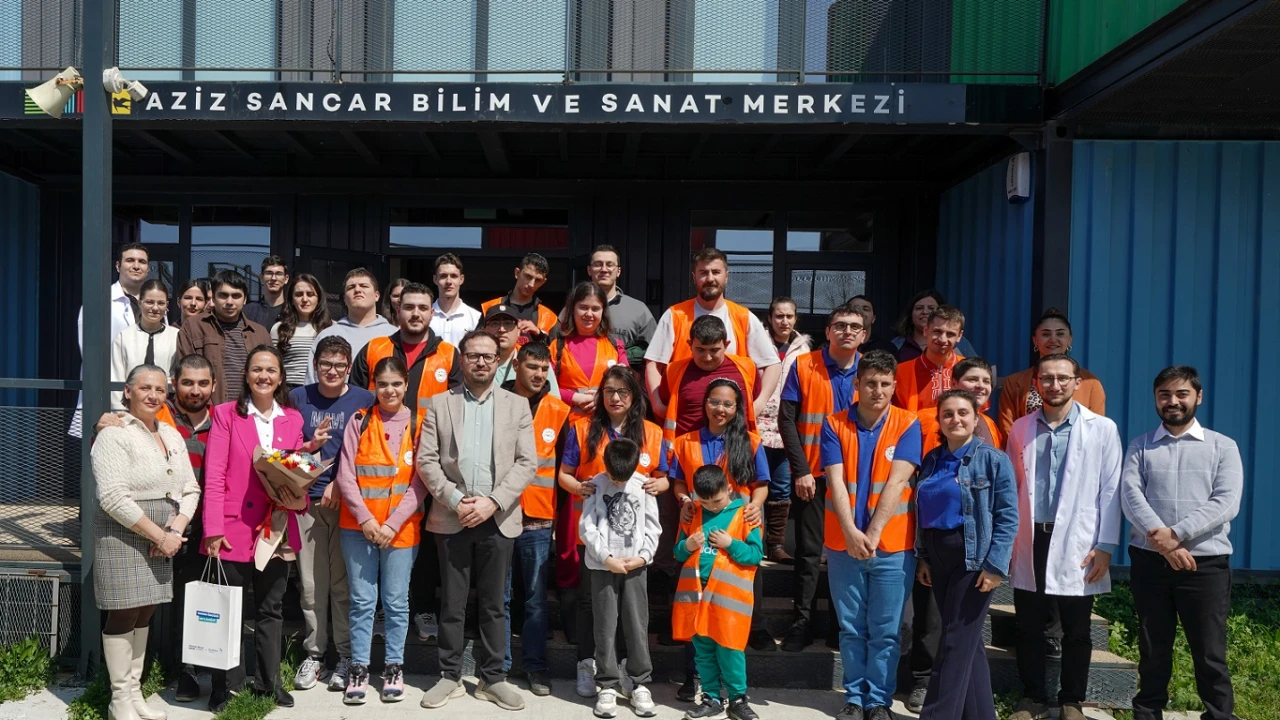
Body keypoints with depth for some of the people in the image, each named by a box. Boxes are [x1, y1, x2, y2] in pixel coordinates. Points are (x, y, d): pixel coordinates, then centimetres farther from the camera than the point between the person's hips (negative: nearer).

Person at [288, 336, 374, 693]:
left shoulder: (365, 400, 4)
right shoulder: (299, 398, 9)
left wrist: (339, 484, -8)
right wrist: (310, 446, -10)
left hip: (349, 501, -2)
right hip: (308, 500, 2)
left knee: (344, 582, 1)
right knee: (311, 583, 4)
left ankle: (347, 657, 11)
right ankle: (314, 653, 16)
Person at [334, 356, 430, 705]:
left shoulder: (418, 424, 1)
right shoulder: (360, 420, 2)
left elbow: (420, 482, -4)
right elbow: (345, 475, -2)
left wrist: (393, 523, -11)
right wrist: (365, 518, -11)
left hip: (401, 528, 0)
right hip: (359, 525, 1)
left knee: (396, 601, 6)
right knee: (362, 600, 5)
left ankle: (394, 667, 19)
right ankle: (358, 668, 16)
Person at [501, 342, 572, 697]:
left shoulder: (558, 411, 4)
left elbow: (565, 463, 9)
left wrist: (557, 507, 5)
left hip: (538, 518, 1)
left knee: (536, 597, 7)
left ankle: (535, 665, 19)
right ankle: (498, 666, 19)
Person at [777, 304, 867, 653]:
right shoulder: (803, 366, -3)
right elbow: (787, 419, -5)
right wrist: (800, 470, -10)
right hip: (812, 475, -2)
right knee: (809, 551, 4)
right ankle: (802, 622, 14)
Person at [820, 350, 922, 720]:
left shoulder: (907, 425, -3)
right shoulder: (835, 424, 1)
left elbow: (896, 483, -12)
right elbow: (836, 481, -7)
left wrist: (873, 534, -18)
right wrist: (851, 532, -19)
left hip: (892, 546, -1)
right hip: (843, 544, 1)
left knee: (885, 631, 7)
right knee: (851, 628, 10)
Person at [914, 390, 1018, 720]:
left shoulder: (993, 459, -7)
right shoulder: (932, 460, 10)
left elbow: (1007, 517, -11)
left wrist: (995, 564, -17)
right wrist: (922, 557, 9)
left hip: (973, 557, -6)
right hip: (937, 556, 6)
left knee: (956, 642, -3)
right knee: (968, 641, 13)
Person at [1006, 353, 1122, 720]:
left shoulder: (1102, 429, 0)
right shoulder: (1021, 428, 6)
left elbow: (1110, 491, -2)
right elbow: (1010, 488, 8)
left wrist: (1106, 546, -6)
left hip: (1076, 544, -2)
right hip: (1029, 542, 2)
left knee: (1076, 632, 9)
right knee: (1029, 629, 9)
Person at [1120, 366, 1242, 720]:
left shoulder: (1223, 446, 5)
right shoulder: (1140, 446, 9)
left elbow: (1226, 503, -7)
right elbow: (1130, 495, -5)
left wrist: (1176, 534, -17)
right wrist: (1160, 539, -19)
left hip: (1205, 563, -1)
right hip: (1149, 561, 1)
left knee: (1210, 654, 3)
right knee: (1152, 650, 11)